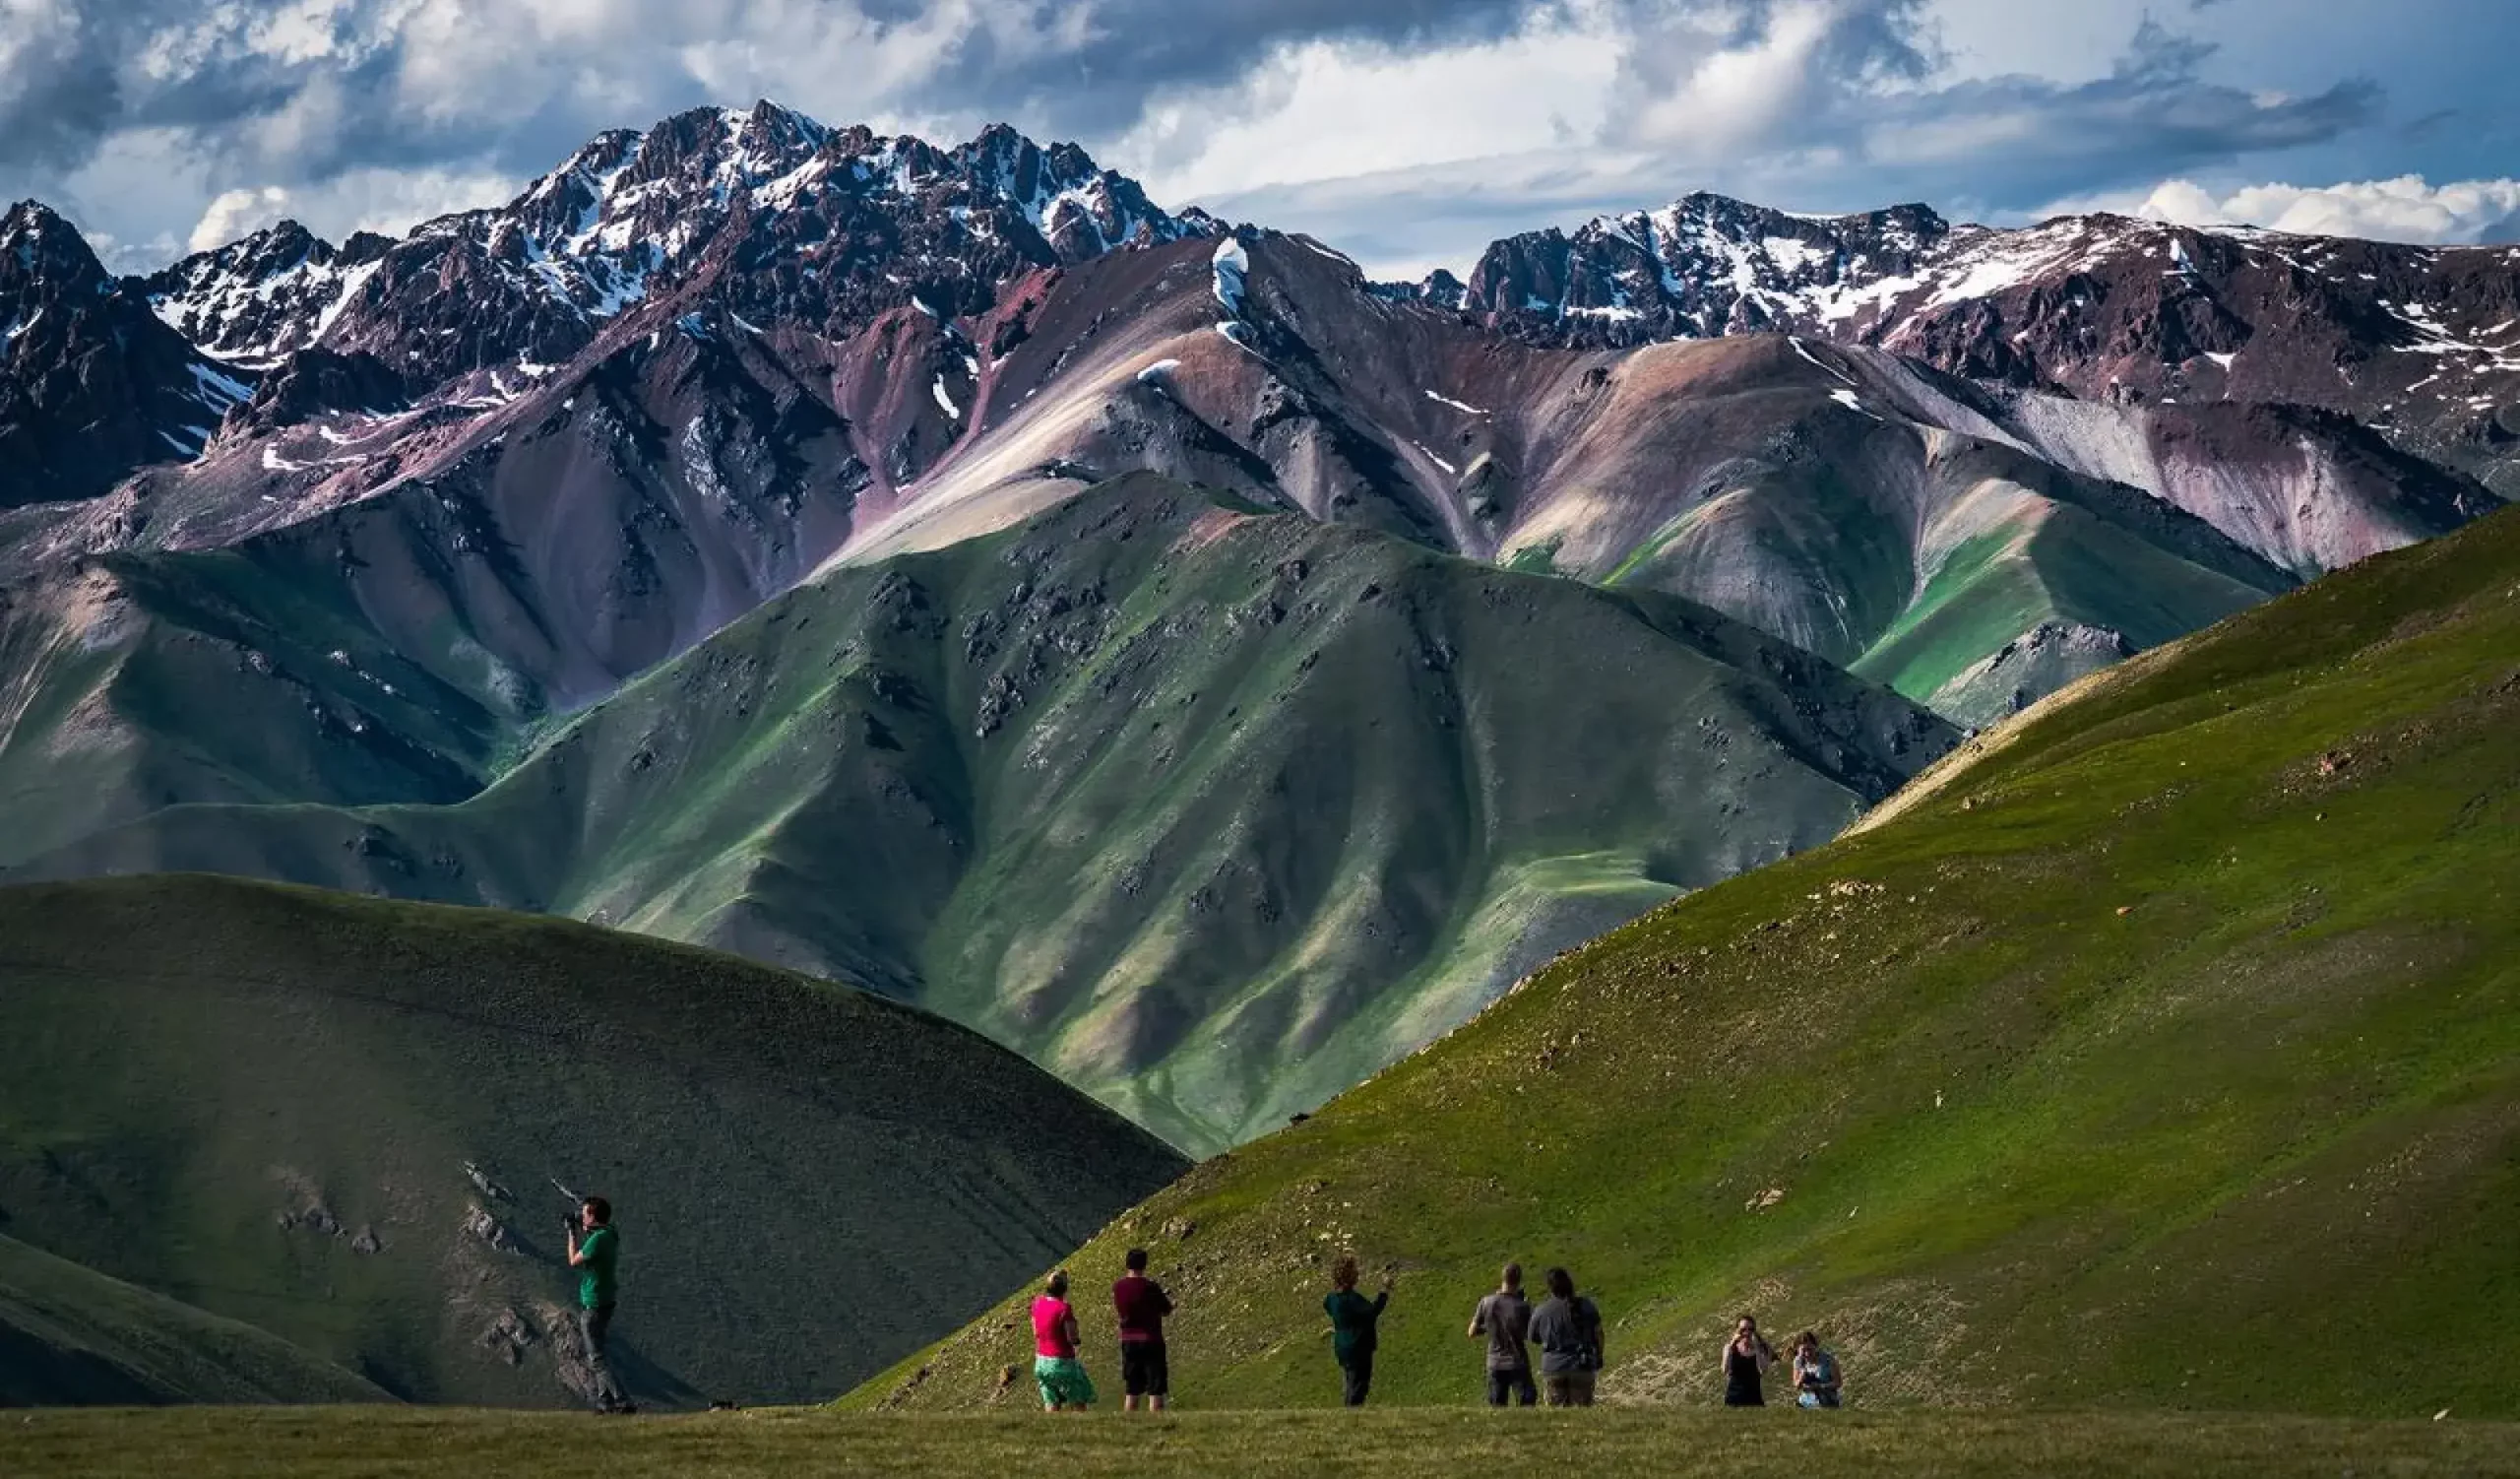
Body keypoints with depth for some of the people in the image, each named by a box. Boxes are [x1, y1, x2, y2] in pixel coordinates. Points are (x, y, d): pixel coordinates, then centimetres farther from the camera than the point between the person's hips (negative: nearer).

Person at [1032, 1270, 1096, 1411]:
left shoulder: (1037, 1304, 1)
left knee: (1051, 1403, 14)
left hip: (1041, 1361, 7)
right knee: (1079, 1402, 6)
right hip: (1062, 1362, -7)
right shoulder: (1064, 1308, -20)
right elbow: (1072, 1338, -18)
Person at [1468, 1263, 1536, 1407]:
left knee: (1496, 1407, 7)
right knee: (1527, 1404, 0)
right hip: (1518, 1364, -3)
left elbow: (1472, 1331, 4)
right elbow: (1529, 1335, -2)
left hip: (1495, 1364, 3)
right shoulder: (1522, 1307, -13)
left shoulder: (1486, 1303, -4)